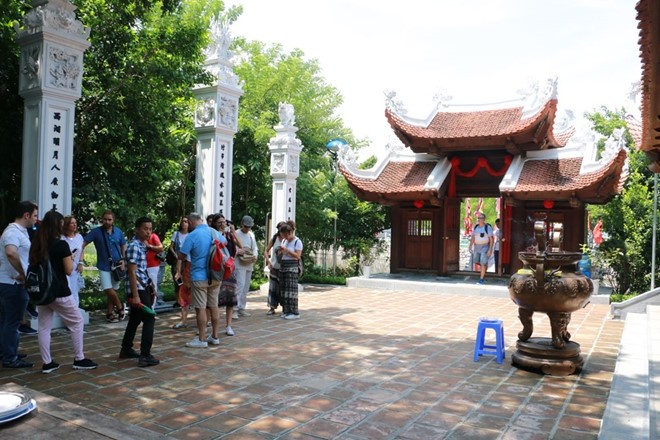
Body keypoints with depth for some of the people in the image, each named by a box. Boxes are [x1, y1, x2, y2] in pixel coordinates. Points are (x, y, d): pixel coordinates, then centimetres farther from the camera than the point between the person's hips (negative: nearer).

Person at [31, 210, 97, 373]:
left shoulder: (36, 244, 4)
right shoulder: (61, 244, -14)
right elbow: (69, 270, -11)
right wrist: (71, 258, 6)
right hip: (59, 292, -6)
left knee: (44, 326, 10)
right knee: (77, 323, 8)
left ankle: (47, 363, 13)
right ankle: (79, 359, 12)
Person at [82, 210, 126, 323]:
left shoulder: (118, 232, 2)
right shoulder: (96, 232, -8)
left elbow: (123, 246, 14)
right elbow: (83, 244, -13)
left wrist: (123, 260, 1)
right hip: (104, 266, -3)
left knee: (113, 291, 10)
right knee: (108, 290, -12)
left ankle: (110, 313, 22)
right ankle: (120, 307, 11)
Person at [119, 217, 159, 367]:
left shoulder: (142, 245, 12)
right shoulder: (134, 246, -17)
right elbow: (132, 273, -21)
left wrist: (150, 286, 22)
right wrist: (136, 295, -23)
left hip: (142, 287, 10)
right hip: (138, 289, -10)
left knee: (135, 319, 18)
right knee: (149, 319, -8)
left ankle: (126, 350, 29)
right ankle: (145, 356, -6)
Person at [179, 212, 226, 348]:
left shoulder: (192, 236, -16)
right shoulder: (214, 232, 4)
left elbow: (181, 256, -9)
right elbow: (224, 242, 25)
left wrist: (190, 256, 12)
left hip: (199, 277, -6)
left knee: (201, 308, 0)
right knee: (214, 306, 13)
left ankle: (201, 340, 6)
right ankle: (215, 337, 22)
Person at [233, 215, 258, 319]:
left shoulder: (251, 234, 14)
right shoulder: (236, 234, -4)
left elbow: (255, 247, 17)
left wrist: (255, 256, -3)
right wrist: (238, 251, -25)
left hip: (250, 264, 7)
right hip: (240, 263, -7)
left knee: (246, 287, 10)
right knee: (240, 285, -16)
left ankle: (242, 308, 18)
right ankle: (236, 309, -16)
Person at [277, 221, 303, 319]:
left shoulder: (297, 241, -6)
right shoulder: (284, 241, 15)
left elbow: (298, 256, -13)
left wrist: (286, 250, -17)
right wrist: (280, 251, -1)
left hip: (292, 268, -7)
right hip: (282, 267, 7)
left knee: (291, 289, -9)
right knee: (283, 289, 5)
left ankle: (294, 312, -7)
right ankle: (286, 311, 11)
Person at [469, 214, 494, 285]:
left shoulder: (488, 227, -11)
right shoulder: (475, 227, 5)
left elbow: (491, 239, -11)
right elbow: (473, 238, 10)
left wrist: (490, 249, -17)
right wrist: (470, 246, 1)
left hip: (485, 247, -6)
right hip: (477, 247, 6)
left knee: (483, 263, -9)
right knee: (476, 261, 15)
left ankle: (481, 279, -2)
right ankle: (485, 266, 46)